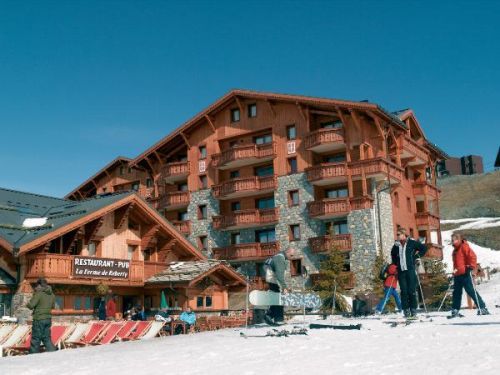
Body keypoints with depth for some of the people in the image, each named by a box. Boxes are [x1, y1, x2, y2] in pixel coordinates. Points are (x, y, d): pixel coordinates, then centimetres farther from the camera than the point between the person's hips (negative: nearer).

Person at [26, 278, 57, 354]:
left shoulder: (39, 294, -14)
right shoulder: (52, 294, 7)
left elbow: (31, 305, -16)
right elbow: (53, 306, 19)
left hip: (39, 319, -6)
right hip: (48, 319, 6)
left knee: (35, 339, 3)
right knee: (47, 338, 12)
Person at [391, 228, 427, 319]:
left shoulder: (412, 242, 0)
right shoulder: (396, 245, 11)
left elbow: (424, 248, 6)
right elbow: (393, 254, 31)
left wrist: (417, 257, 1)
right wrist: (396, 262, 18)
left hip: (410, 270, -3)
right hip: (401, 271, 3)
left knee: (412, 291, -4)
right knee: (404, 291, 0)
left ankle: (413, 311, 0)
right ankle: (406, 311, 3)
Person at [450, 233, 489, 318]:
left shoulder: (464, 247, -6)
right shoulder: (455, 250, 20)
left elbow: (472, 256, -16)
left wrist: (472, 267, -21)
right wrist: (454, 272, 26)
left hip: (465, 274, -9)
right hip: (457, 275, 9)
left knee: (471, 291, -10)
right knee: (457, 293, 10)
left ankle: (482, 308, -4)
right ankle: (455, 311, 15)